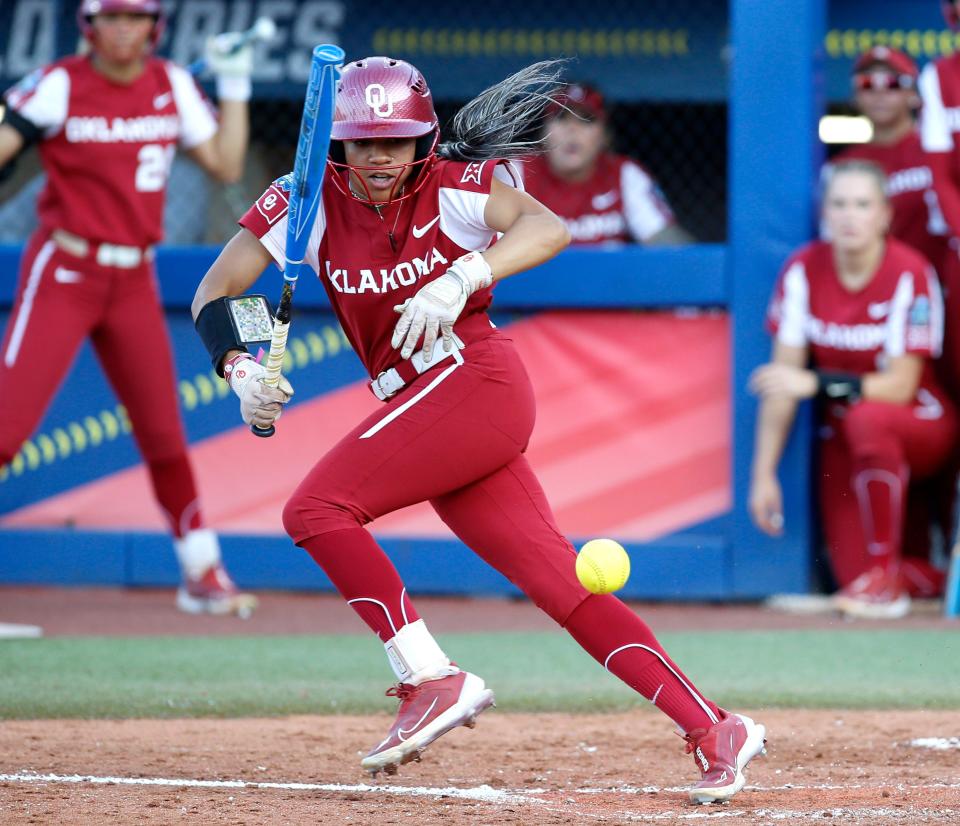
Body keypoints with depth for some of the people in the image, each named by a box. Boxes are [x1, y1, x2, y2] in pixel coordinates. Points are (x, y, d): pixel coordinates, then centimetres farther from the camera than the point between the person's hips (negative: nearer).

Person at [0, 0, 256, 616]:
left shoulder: (173, 87, 5)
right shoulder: (59, 86, -10)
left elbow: (227, 166, 6)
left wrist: (235, 86, 3)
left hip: (134, 283, 4)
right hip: (63, 275, -4)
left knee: (164, 432, 8)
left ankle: (203, 575, 20)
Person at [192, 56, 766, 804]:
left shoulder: (453, 187, -6)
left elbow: (548, 228, -24)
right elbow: (214, 293, 0)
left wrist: (463, 278, -40)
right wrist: (241, 370, -19)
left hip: (473, 377, -6)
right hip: (426, 406, 6)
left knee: (317, 508, -18)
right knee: (559, 583, 0)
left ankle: (433, 682, -15)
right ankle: (715, 731, -1)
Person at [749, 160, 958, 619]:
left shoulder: (910, 275, -19)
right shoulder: (803, 270, -8)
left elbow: (901, 386, -22)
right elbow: (784, 380, -6)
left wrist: (817, 384, -35)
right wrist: (764, 473, -11)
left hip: (920, 425, -3)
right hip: (843, 434, 3)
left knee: (868, 419, -40)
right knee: (852, 575, -14)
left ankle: (885, 575, -26)